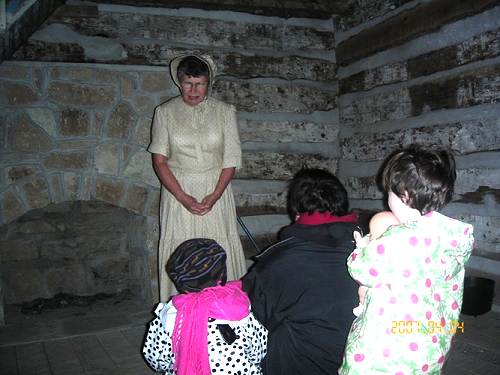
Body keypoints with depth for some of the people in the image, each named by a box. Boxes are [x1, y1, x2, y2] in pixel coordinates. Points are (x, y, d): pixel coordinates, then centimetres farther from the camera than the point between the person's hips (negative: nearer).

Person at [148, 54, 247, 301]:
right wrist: (183, 197, -13)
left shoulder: (225, 112, 2)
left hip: (215, 191, 0)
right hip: (178, 191, 0)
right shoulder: (165, 113, 2)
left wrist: (215, 196, -13)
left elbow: (231, 160, 0)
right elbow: (159, 160, -1)